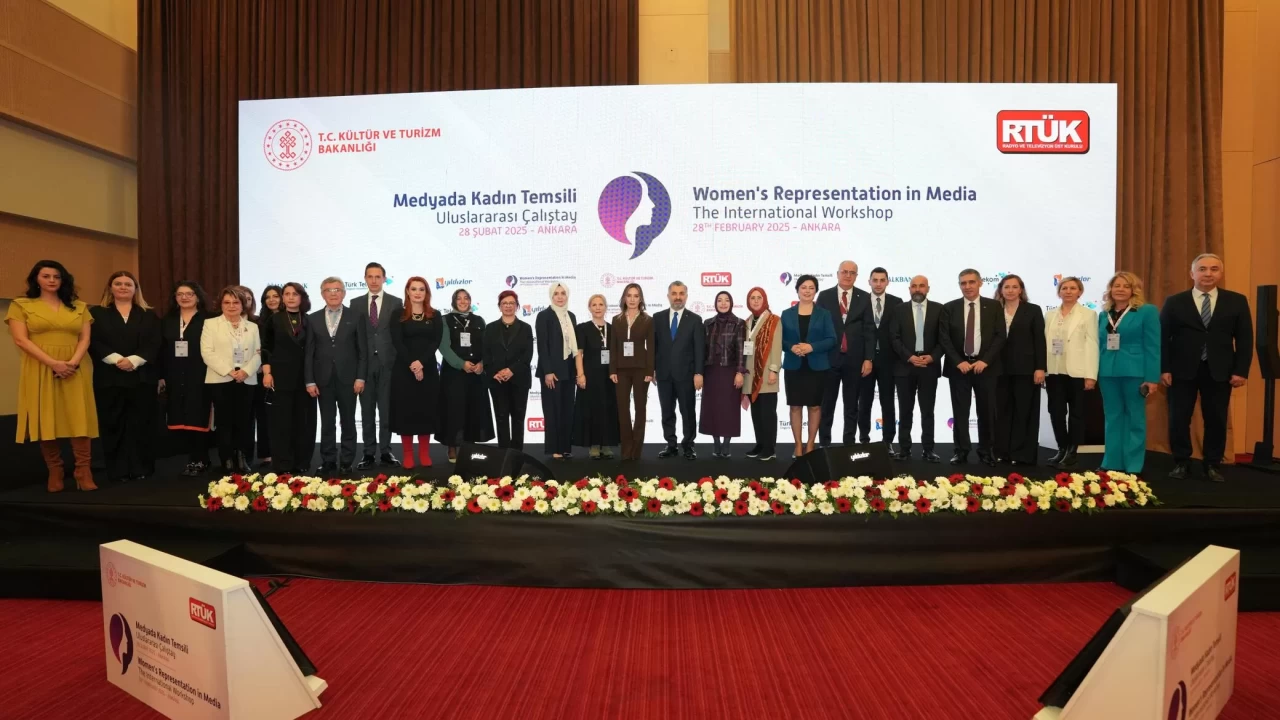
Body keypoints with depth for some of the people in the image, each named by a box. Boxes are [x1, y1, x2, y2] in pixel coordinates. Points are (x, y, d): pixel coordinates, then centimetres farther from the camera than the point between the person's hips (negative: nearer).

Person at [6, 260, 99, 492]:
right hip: (40, 370, -1)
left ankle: (83, 471, -7)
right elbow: (21, 340, -4)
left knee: (78, 419, -6)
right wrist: (53, 363, -15)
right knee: (45, 421, 0)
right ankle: (55, 472, 6)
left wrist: (73, 362, -12)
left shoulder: (79, 307, 13)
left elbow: (85, 339, 6)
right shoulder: (21, 305, 6)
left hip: (75, 371, 1)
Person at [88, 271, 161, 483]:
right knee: (114, 424, 1)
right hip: (109, 378, 0)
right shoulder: (96, 313, 10)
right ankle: (118, 470, 8)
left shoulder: (149, 316, 12)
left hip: (141, 377, 1)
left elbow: (154, 344, 1)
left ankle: (141, 468, 7)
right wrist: (116, 359, -16)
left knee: (141, 423, 1)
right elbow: (93, 342, -2)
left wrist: (133, 360, -14)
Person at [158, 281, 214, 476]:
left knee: (198, 418, -1)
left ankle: (200, 460, 11)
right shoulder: (167, 321, 12)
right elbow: (162, 350, 10)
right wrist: (161, 376, 6)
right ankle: (192, 457, 17)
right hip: (175, 378, 5)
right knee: (179, 419, 6)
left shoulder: (207, 320, -3)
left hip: (199, 377, -5)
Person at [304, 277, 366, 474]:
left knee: (348, 422, 6)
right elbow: (309, 352, 4)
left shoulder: (355, 317, 2)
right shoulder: (313, 319, 7)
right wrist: (309, 381, -2)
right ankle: (328, 461, 16)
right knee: (327, 423, 7)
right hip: (323, 379, 2)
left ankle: (346, 461, 14)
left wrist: (360, 377, -8)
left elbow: (362, 351, 0)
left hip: (348, 378, -1)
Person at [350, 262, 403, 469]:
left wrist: (399, 362, -5)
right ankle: (369, 453, 14)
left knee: (387, 410, 4)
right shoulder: (356, 303, 8)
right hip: (364, 364, 2)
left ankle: (385, 451, 13)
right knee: (367, 411, 7)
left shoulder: (396, 303, 2)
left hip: (388, 363, -1)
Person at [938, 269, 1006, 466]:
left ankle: (986, 450, 18)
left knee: (987, 411, 6)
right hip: (959, 366, 0)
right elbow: (944, 339, -1)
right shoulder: (949, 308, 3)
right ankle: (961, 450, 12)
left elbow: (1000, 336, -1)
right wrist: (958, 362, -11)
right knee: (960, 411, 4)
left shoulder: (994, 306, 3)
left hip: (985, 365, 0)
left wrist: (985, 360, -12)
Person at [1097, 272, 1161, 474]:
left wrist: (1152, 377, -11)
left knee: (1135, 418, 4)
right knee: (1112, 418, 10)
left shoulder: (1147, 311, -1)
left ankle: (1132, 467, 10)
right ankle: (1111, 463, 16)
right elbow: (1100, 345, 11)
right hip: (1107, 372, 4)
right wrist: (1094, 373, 6)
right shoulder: (1104, 314, 12)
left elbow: (1153, 346, -6)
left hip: (1134, 372, -4)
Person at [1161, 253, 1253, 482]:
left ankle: (1212, 465, 18)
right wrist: (1163, 369, -7)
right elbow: (1163, 337, 1)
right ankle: (1181, 463, 15)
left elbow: (1244, 339, 5)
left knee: (1216, 420, 6)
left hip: (1219, 371, 1)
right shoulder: (1174, 302, 3)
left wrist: (1241, 370, -3)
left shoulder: (1237, 301, 6)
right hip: (1182, 370, -1)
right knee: (1179, 419, 2)